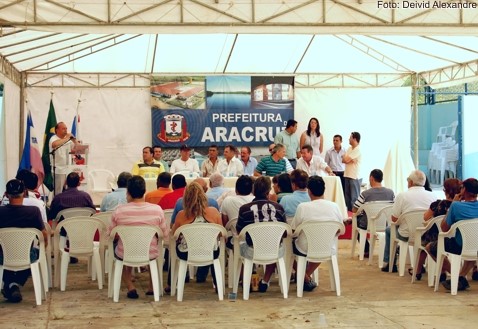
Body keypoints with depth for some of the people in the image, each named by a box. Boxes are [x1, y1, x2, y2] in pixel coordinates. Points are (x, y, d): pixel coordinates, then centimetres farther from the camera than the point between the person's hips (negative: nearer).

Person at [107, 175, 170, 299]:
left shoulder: (119, 210, -16)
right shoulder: (157, 209, -14)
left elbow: (110, 234, -4)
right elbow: (166, 235, -4)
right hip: (150, 255, 1)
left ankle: (130, 287, 22)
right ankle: (152, 287, 40)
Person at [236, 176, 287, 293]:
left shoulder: (244, 209, -8)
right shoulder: (278, 207, -4)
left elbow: (239, 232, 4)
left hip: (252, 253, -1)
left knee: (240, 245, 30)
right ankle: (265, 281, 35)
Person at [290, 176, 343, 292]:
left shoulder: (302, 207, -17)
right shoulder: (334, 206, -8)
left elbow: (293, 231, -9)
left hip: (306, 250, -3)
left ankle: (306, 279, 27)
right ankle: (307, 275, 42)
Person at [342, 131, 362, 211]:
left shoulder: (358, 150, -13)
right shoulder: (349, 149, 14)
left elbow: (346, 159, -17)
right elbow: (343, 160, 7)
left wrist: (346, 158, 5)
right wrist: (350, 160, -11)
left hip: (354, 176, -9)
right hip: (347, 175, 9)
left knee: (354, 197, -5)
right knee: (347, 196, 12)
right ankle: (349, 211, 18)